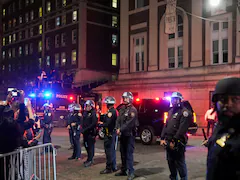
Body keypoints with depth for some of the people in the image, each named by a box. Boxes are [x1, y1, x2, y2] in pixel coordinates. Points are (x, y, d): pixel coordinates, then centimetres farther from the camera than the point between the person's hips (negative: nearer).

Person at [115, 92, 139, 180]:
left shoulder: (132, 110, -10)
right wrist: (118, 128, -11)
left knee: (129, 153, -9)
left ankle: (131, 172, -5)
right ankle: (123, 170, 25)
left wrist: (121, 129, -18)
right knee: (123, 153, 14)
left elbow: (129, 123, -18)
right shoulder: (122, 108, 14)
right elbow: (118, 120, 7)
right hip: (123, 134, 8)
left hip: (130, 134, -8)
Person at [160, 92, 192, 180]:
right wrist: (162, 138, 8)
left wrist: (174, 141, -19)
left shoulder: (184, 112, -10)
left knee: (180, 164, -3)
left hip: (178, 143, -8)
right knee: (170, 163, 16)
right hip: (168, 142, 8)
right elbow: (166, 125, 18)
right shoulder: (171, 111, 18)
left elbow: (182, 129, -18)